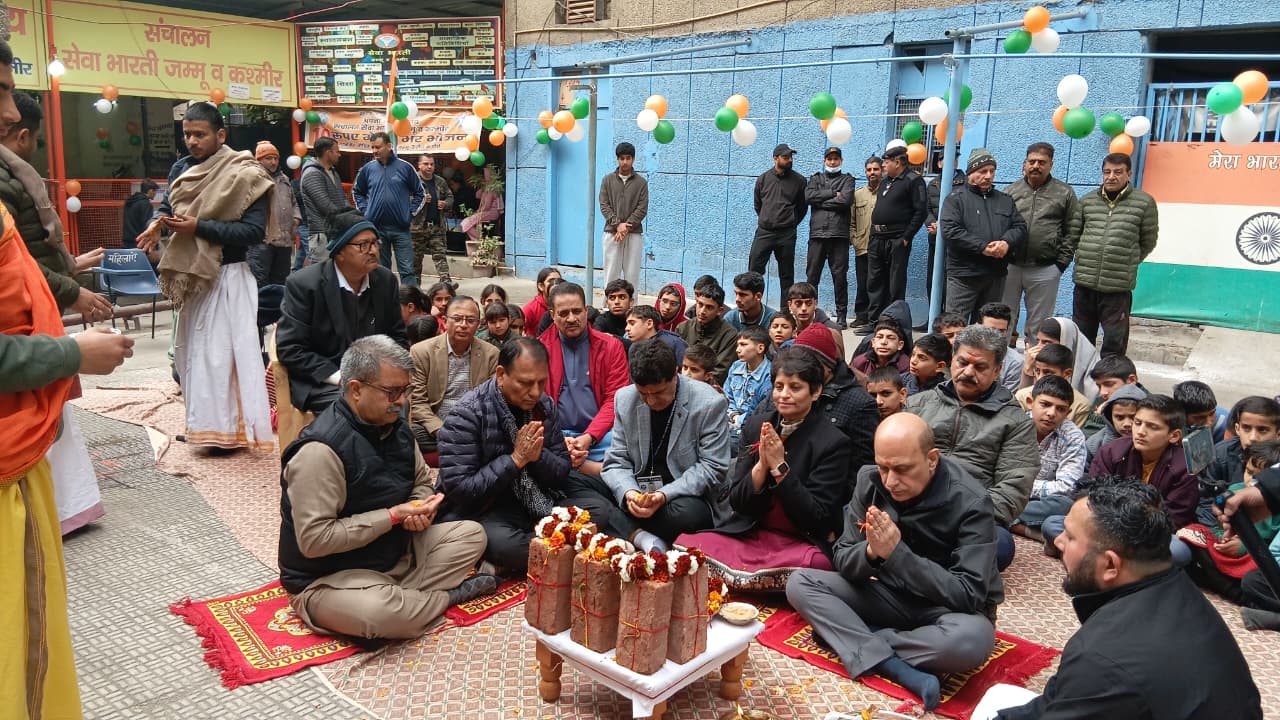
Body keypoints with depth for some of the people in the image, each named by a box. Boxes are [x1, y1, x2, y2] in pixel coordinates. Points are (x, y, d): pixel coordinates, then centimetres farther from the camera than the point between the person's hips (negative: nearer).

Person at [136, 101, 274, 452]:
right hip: (191, 273, 8)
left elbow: (254, 231, -19)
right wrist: (157, 224, -11)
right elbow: (168, 207, 13)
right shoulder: (181, 169, 9)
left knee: (223, 350, -7)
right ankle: (202, 424, 24)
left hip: (226, 275, -8)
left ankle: (229, 429, 2)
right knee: (191, 349, 13)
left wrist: (199, 227, -22)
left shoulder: (244, 174, -12)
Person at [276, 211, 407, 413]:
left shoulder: (386, 280, 5)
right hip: (319, 384, -4)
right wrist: (337, 376, -19)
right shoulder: (303, 284, -8)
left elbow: (398, 336, 13)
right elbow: (289, 349, -10)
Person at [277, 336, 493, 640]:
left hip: (396, 552, 8)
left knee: (471, 534, 1)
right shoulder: (321, 449, -24)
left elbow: (422, 482, 18)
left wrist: (422, 509, -7)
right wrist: (392, 515, -23)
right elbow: (314, 539, -28)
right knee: (381, 611, -37)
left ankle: (399, 596, -11)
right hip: (328, 580, -8)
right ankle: (449, 595, -5)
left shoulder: (396, 427, 2)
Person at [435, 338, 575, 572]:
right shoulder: (468, 414, -16)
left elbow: (562, 473, 4)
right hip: (479, 510, -5)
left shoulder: (546, 406, 1)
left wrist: (538, 456, -18)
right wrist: (516, 459, -22)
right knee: (504, 543, -37)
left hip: (537, 504, 5)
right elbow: (459, 489, -21)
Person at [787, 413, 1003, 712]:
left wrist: (896, 553, -34)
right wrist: (871, 552, -31)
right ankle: (902, 671, -25)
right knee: (800, 583, -13)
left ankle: (852, 636, -16)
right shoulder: (870, 480, -11)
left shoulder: (970, 503, -23)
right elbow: (843, 562, -8)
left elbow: (969, 596, -27)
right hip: (892, 596, 5)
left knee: (971, 639, -39)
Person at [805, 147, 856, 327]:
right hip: (817, 233, 2)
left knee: (840, 277, -2)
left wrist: (821, 202, -3)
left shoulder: (847, 180, 12)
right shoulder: (816, 178, 19)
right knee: (812, 276, 2)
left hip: (839, 234, -2)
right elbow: (808, 196, -2)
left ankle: (841, 315, 4)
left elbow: (846, 200, -7)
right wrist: (833, 194, -5)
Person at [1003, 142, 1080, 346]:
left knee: (1038, 326, 6)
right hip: (1009, 267, 1)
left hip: (1045, 271, -1)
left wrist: (1061, 263, -3)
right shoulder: (1010, 192, 9)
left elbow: (1072, 231, 4)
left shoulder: (1065, 193, 5)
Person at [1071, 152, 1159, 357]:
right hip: (1084, 282, 3)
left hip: (1119, 287, -3)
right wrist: (1085, 259, 12)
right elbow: (1073, 233, 17)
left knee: (1114, 343, 1)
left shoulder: (1144, 203, 0)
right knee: (1081, 340, 15)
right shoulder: (1087, 201, 8)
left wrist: (1127, 263, 8)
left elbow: (1148, 243, 7)